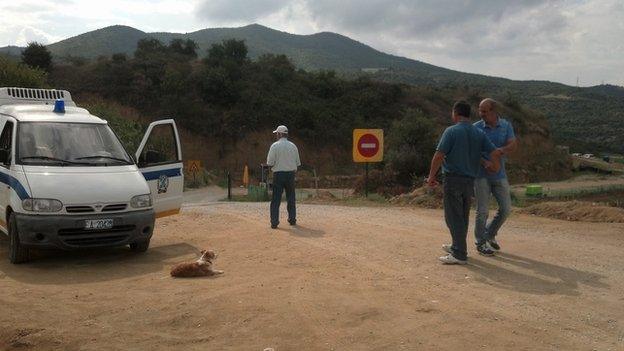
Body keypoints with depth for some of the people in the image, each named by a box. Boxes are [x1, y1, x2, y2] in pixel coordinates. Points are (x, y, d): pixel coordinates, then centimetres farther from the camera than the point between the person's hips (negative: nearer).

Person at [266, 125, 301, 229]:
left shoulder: (275, 146, -8)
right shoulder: (293, 146, 5)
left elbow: (270, 163, -10)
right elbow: (298, 163, 7)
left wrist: (273, 166, 10)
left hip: (278, 174, -3)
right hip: (290, 174, 4)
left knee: (276, 199, 0)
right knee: (291, 198, 14)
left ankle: (274, 222, -4)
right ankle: (292, 219, 18)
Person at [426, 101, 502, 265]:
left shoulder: (451, 131, -10)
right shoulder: (479, 133, 7)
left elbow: (438, 156, -15)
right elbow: (495, 153, 2)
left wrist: (431, 176, -5)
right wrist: (495, 167, 21)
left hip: (453, 178, -7)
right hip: (470, 180, 7)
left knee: (453, 216, -3)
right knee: (463, 215, 18)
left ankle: (459, 254, -3)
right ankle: (457, 246, 32)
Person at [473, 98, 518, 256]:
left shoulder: (506, 125, 2)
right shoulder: (476, 127, -6)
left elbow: (513, 146, -9)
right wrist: (485, 163, -27)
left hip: (499, 174, 3)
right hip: (481, 174, -3)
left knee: (506, 208, 5)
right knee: (483, 210, -2)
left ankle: (490, 234, 27)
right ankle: (480, 242, 14)